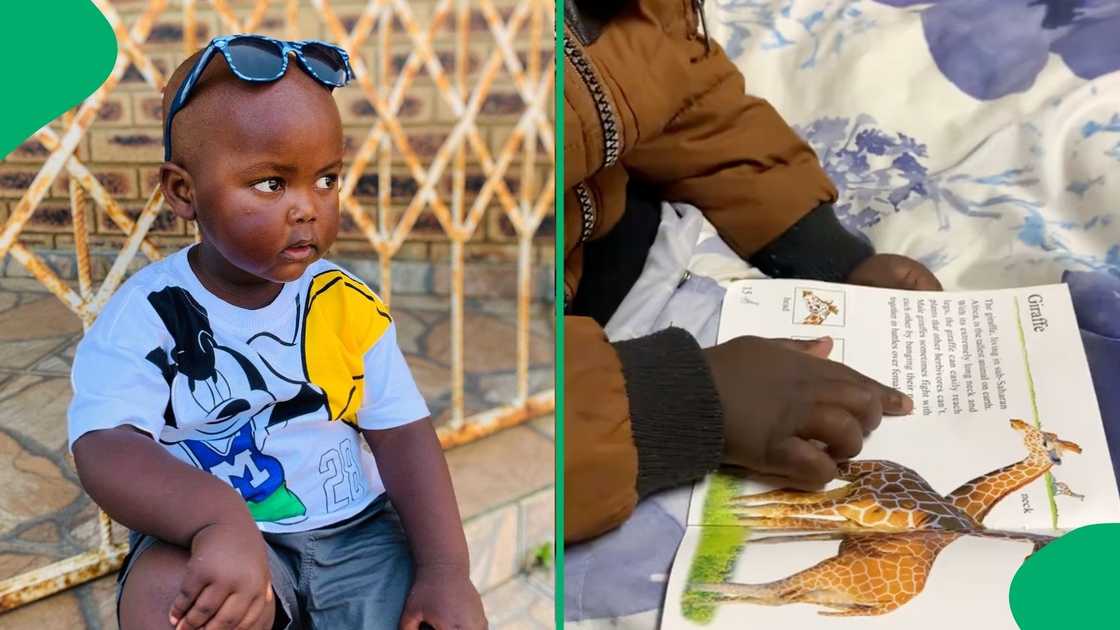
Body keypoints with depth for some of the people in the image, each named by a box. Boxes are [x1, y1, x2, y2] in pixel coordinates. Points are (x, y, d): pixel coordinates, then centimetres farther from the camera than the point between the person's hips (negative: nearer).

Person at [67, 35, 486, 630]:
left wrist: (446, 569, -17)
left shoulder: (348, 305, -2)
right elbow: (106, 447, -23)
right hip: (215, 536, -2)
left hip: (357, 530, 3)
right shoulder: (145, 315, -9)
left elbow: (404, 436, -5)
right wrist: (220, 517, -44)